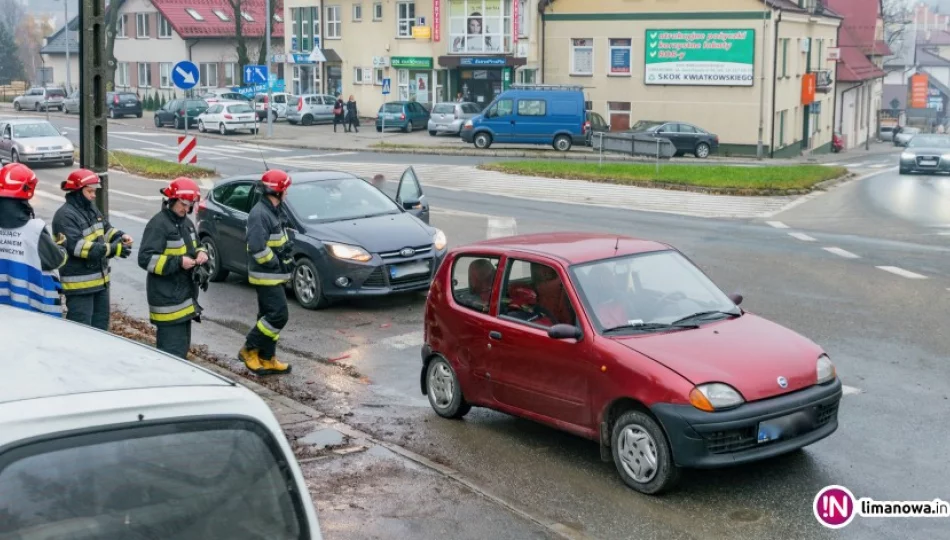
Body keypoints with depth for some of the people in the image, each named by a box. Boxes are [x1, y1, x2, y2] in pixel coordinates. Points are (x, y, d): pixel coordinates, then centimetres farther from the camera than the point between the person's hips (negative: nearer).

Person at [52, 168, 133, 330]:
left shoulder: (91, 209, 11)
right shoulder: (65, 216, -19)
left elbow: (106, 229, 22)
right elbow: (76, 246, -28)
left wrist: (120, 237, -3)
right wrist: (113, 249, -31)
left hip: (100, 279, 9)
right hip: (79, 284, -9)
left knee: (101, 325, 21)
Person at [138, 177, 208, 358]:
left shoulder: (186, 223, 14)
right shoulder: (158, 224, -14)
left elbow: (195, 246, 27)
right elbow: (146, 259, -19)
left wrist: (201, 253, 3)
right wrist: (178, 262, -25)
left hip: (184, 296, 9)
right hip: (167, 299, -9)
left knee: (182, 348, 16)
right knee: (173, 351, -11)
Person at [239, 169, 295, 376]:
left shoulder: (272, 211, 13)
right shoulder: (260, 214, -20)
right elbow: (256, 247, -27)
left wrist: (287, 246, 2)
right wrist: (275, 264, -18)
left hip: (273, 275, 10)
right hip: (266, 275, -10)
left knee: (269, 316, 13)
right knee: (279, 315, -11)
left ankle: (267, 359, 20)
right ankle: (249, 350, -1)